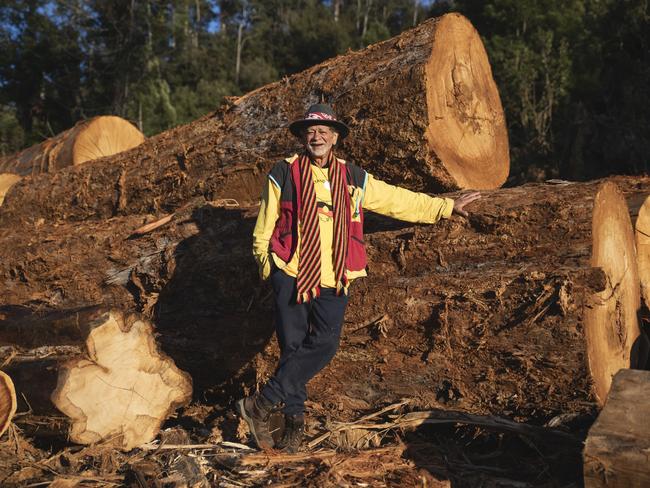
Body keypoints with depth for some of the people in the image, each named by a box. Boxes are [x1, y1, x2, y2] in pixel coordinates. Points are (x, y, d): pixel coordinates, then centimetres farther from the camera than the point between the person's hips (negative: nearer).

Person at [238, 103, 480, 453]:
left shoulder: (353, 179, 11)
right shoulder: (283, 174, 3)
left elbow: (399, 200, 17)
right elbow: (264, 228, 7)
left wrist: (447, 207, 19)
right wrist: (266, 266, 0)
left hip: (333, 280, 2)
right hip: (292, 276, -2)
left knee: (324, 345, -11)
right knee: (294, 347, -1)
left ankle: (262, 404, -1)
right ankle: (294, 419, 14)